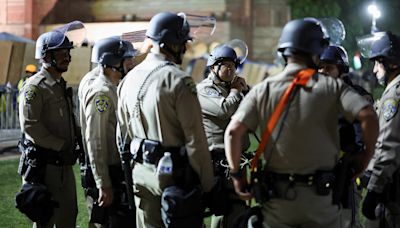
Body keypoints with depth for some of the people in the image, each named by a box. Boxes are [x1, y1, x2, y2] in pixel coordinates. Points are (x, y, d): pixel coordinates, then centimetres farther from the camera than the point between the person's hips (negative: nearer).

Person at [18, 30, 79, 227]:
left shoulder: (62, 85, 16)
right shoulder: (34, 87, -13)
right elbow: (29, 125, -21)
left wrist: (74, 145, 10)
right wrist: (61, 147, -18)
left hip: (64, 164, 9)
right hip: (44, 164, -9)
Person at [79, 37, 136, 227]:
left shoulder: (112, 89, 15)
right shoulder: (100, 92, -17)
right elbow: (95, 142, -22)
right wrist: (104, 186, -24)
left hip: (117, 174, 10)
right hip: (107, 177, -10)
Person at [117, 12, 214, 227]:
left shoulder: (130, 79, 8)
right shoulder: (178, 80, -15)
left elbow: (123, 133, 15)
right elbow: (195, 139, -16)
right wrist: (207, 185, -9)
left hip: (141, 172, 7)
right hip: (174, 175, -7)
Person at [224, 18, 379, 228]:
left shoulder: (262, 90, 1)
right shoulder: (332, 87, -3)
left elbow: (233, 131, -9)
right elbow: (368, 116, -13)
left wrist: (236, 175, 1)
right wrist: (366, 156, 1)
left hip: (277, 197, 1)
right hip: (321, 195, -1)